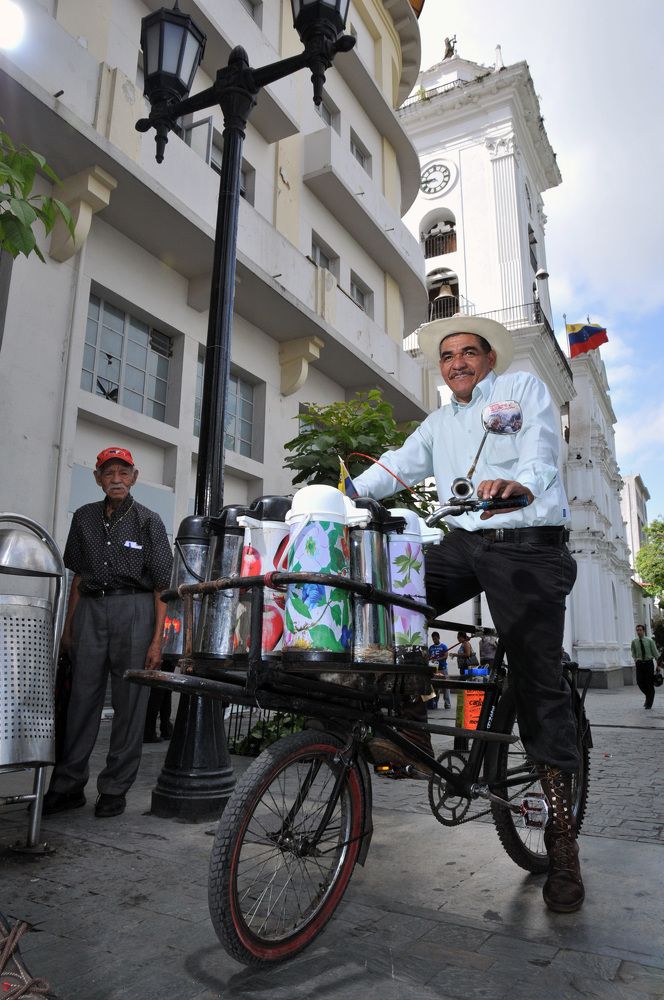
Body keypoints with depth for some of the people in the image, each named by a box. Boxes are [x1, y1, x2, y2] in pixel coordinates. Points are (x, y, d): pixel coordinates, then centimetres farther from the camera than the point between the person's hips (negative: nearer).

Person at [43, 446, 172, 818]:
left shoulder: (148, 521, 0)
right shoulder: (85, 517, 12)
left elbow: (161, 585, -2)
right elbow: (78, 576, 18)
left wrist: (157, 639, -8)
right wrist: (68, 626, 14)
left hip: (134, 610, -3)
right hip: (90, 609, 3)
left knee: (129, 702, 1)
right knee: (82, 697, 5)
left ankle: (115, 789, 13)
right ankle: (69, 785, 17)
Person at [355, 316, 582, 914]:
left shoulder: (525, 388, 6)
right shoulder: (439, 423, 23)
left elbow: (541, 447, -14)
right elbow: (399, 465, 11)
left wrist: (520, 483, -37)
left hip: (528, 545, -5)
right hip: (464, 544, 5)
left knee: (539, 679, -5)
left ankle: (562, 832, 6)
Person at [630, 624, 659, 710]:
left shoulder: (650, 641, -3)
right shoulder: (634, 642, 3)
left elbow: (655, 652, 0)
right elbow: (633, 653, 12)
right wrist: (635, 659, -8)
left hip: (649, 663, -2)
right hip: (639, 664, 2)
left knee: (650, 683, 2)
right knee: (640, 682, -4)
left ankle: (649, 703, 13)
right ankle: (648, 696, 24)